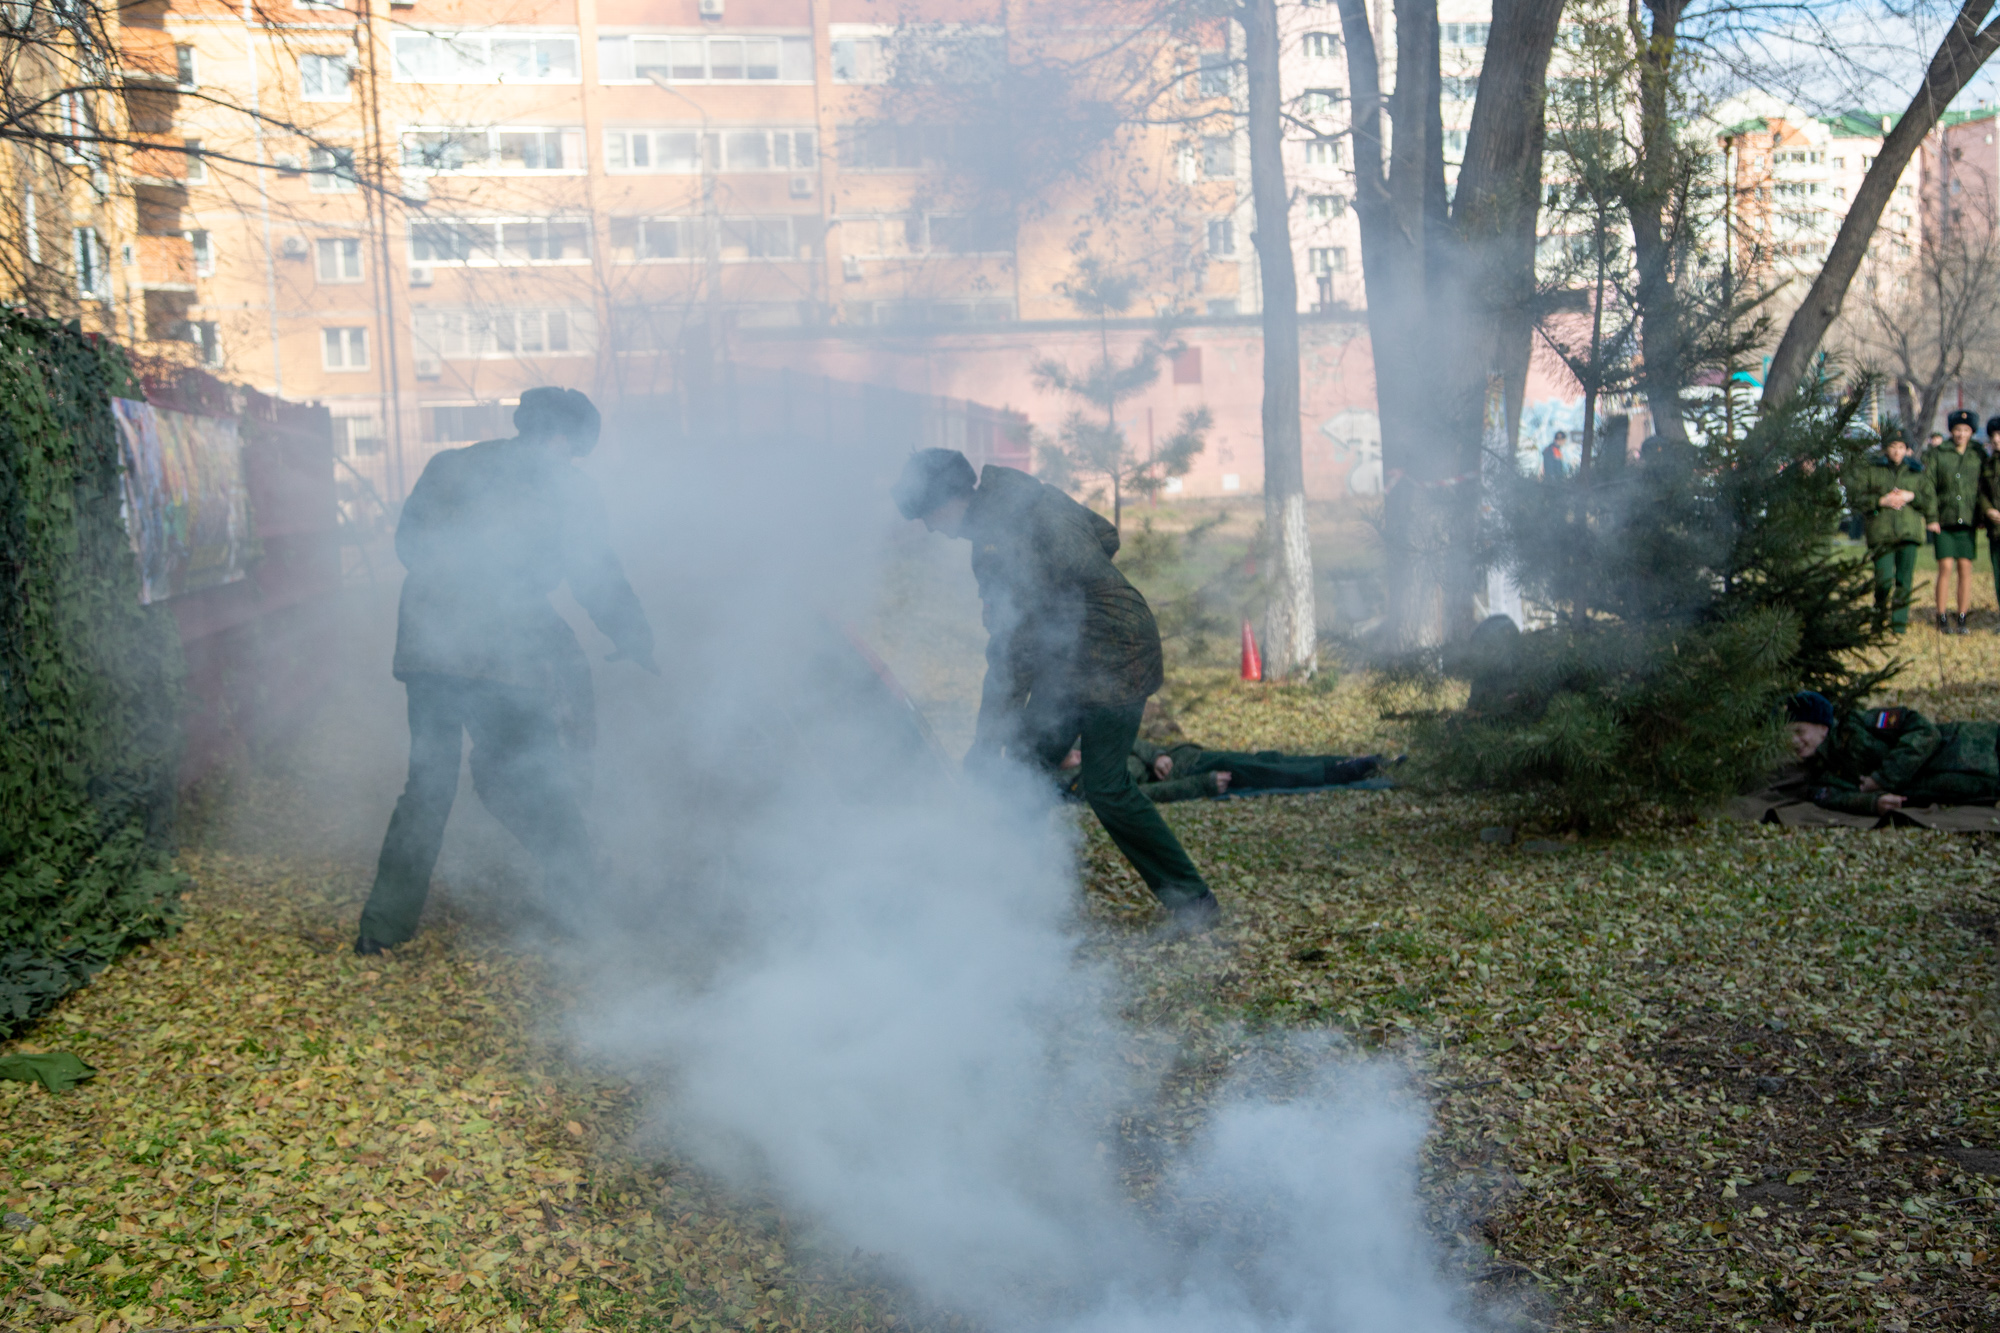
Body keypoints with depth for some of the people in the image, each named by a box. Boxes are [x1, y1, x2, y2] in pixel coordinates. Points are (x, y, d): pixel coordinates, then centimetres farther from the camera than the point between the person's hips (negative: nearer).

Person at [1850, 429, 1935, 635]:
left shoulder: (1916, 471, 14)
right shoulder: (1869, 469, 6)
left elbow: (1931, 500, 13)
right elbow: (1854, 495, -2)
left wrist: (1911, 497, -6)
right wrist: (1880, 501, -13)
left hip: (1909, 531, 2)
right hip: (1880, 531, -2)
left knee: (1905, 579, -1)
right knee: (1884, 579, -9)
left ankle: (1900, 621, 9)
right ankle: (1879, 617, 14)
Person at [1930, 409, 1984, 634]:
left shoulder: (1979, 457, 10)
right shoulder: (1938, 456, 5)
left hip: (1968, 522, 1)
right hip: (1944, 521, -1)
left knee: (1965, 569, 0)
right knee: (1946, 569, -6)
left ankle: (1961, 619, 6)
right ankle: (1943, 619, 1)